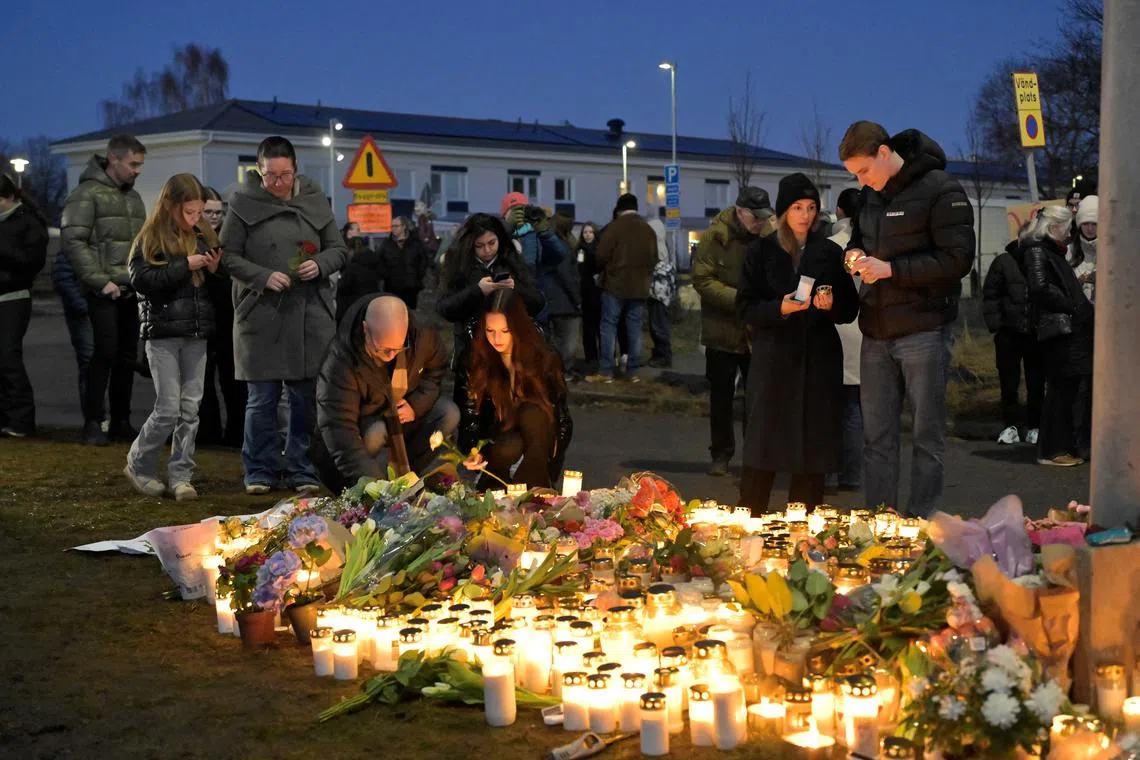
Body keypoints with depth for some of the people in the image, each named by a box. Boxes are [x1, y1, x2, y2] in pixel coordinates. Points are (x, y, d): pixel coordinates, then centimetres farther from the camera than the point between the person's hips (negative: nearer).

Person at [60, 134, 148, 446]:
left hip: (132, 291, 7)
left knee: (127, 356, 7)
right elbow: (72, 240, -13)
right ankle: (93, 423, -2)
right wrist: (100, 280, -17)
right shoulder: (88, 193, -6)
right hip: (104, 291, -7)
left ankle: (120, 422, 15)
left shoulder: (133, 196, 18)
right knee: (105, 352, -10)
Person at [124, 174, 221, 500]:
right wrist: (184, 265, -19)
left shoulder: (204, 237, 9)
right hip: (163, 333, -5)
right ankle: (139, 465, 16)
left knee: (190, 408, 5)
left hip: (196, 333, 5)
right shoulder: (150, 240, -4)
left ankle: (180, 476, 12)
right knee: (168, 409, -5)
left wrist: (214, 271, -3)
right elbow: (140, 280, -17)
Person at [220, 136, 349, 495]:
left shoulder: (315, 201, 8)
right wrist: (263, 277, -13)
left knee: (306, 397, 5)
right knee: (262, 398, 3)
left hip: (310, 315, 2)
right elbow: (228, 256, 0)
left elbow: (339, 249, 13)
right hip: (260, 315, -2)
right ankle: (259, 472, 15)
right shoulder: (244, 204, 0)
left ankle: (302, 471, 16)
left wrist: (320, 265, -8)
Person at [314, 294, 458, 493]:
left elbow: (436, 370, 4)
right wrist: (369, 478, -48)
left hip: (405, 415, 5)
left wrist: (417, 405, -15)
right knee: (376, 432, -37)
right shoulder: (340, 362, -34)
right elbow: (338, 426, -38)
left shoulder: (423, 337, -20)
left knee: (449, 414, -19)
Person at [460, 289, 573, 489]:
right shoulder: (477, 362, -9)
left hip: (540, 444, 0)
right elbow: (471, 415, -11)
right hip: (499, 440, 0)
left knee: (533, 413, -32)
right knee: (509, 448, -35)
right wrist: (473, 451, -28)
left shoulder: (543, 359, -12)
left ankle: (536, 487, -31)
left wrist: (554, 455, -15)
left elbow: (562, 415, -4)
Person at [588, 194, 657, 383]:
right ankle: (632, 372, 8)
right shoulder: (648, 229, 10)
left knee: (609, 327, -1)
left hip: (616, 285, -5)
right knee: (634, 328, 7)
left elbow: (602, 255, -10)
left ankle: (605, 372, -4)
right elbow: (653, 259, 12)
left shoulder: (614, 227, -8)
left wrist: (604, 270, 9)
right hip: (640, 287, 5)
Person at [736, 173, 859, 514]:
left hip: (819, 360, 2)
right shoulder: (761, 251, 5)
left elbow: (850, 309, 11)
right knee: (763, 444, -3)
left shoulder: (830, 252, 9)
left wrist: (831, 305, -10)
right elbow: (746, 307, 1)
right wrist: (779, 308, -16)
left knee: (813, 445, 1)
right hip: (773, 358, -1)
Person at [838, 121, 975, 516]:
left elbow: (957, 259, -15)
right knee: (876, 436, 9)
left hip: (923, 332, -7)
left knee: (927, 435, 1)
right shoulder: (869, 195, 12)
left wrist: (890, 268, -18)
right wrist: (855, 252, 3)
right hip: (877, 334, 7)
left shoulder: (941, 190, -10)